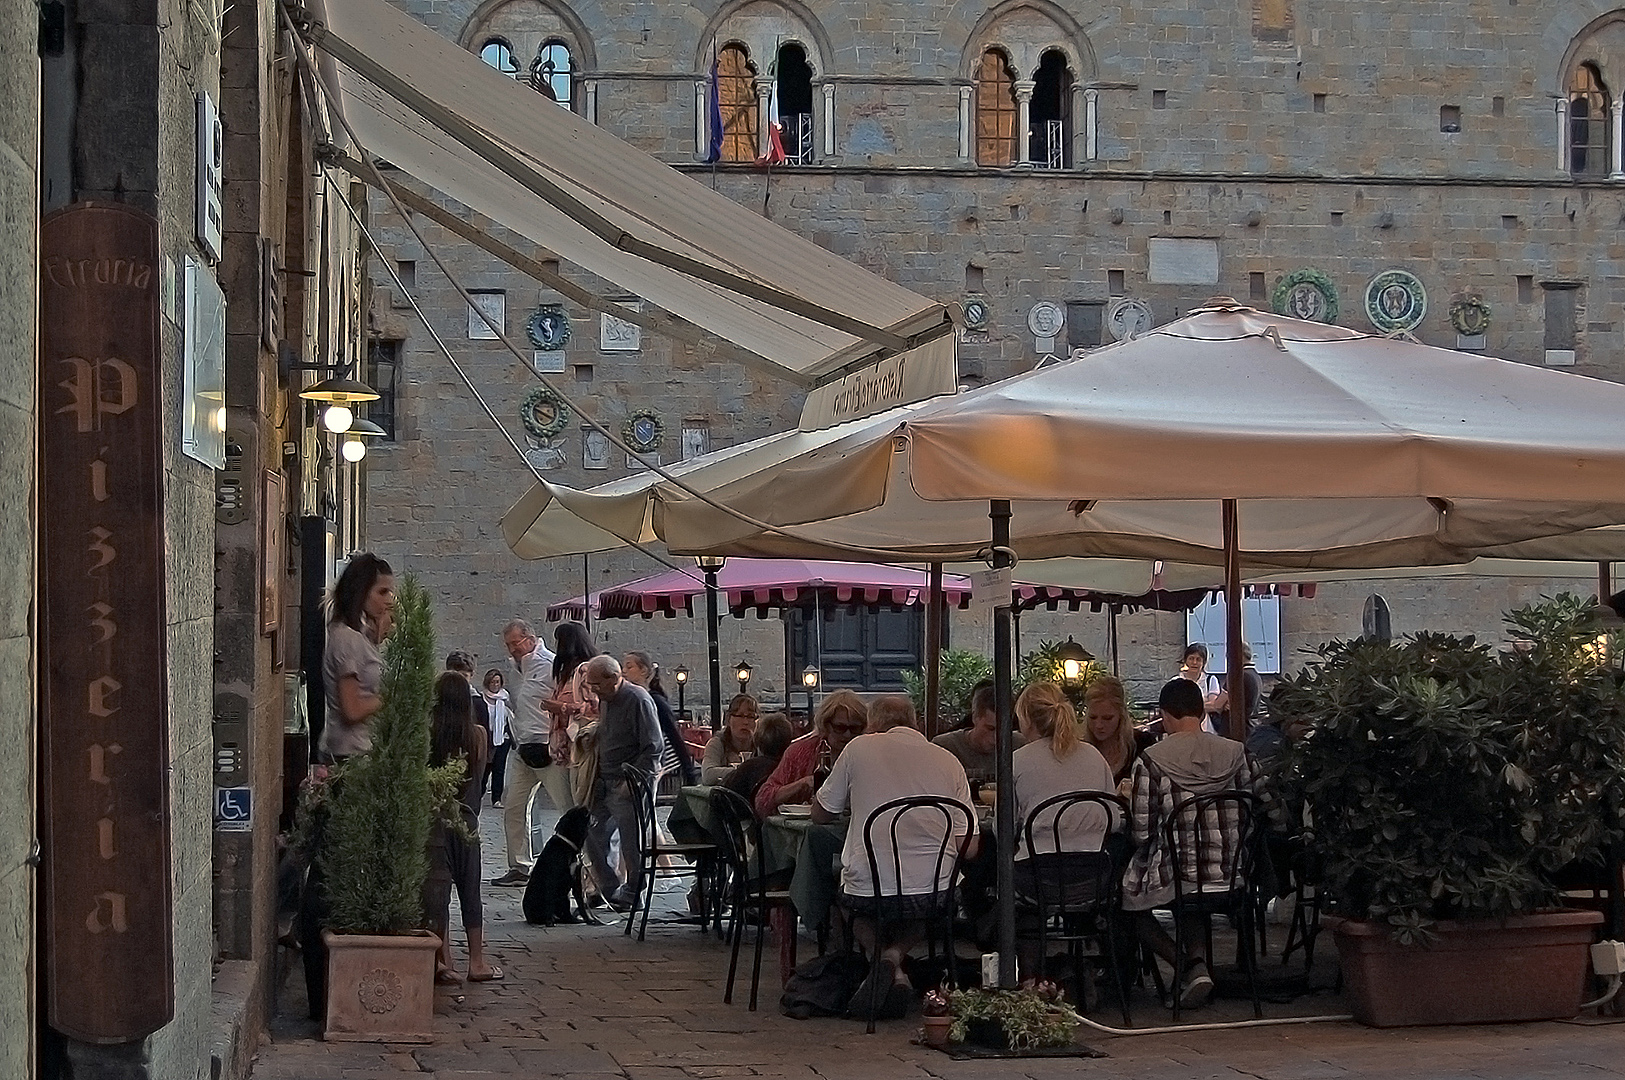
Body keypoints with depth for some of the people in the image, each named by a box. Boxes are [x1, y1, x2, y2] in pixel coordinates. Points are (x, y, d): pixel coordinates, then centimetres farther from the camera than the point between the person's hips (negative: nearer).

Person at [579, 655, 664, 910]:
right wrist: (595, 783, 14)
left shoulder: (638, 700, -14)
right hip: (606, 784, 9)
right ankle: (609, 889, 18)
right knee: (593, 837, 7)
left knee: (632, 843, -5)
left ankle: (632, 894, 7)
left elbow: (652, 747, -17)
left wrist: (633, 781, -20)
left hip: (629, 786, -9)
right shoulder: (605, 700, 13)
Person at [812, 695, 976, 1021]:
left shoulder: (859, 748, 3)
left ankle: (880, 957, 6)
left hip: (868, 891, -1)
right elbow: (968, 847, 6)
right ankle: (896, 954, 6)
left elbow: (820, 814, 15)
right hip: (934, 892, 1)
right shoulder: (949, 761, 8)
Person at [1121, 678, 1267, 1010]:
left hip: (1174, 875, -5)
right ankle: (1198, 959, 9)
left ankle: (1183, 964, 4)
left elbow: (1141, 832, -10)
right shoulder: (1235, 752, 0)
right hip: (1229, 870, 5)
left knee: (1128, 894, 24)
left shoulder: (1151, 761, -11)